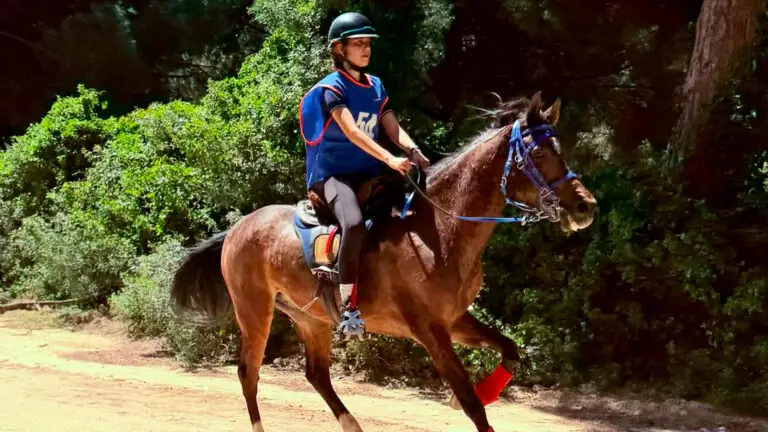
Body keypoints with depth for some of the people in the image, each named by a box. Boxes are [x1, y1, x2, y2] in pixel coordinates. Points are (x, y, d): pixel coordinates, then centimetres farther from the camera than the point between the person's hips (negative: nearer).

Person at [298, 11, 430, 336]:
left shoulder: (376, 86, 14)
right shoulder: (332, 88, -8)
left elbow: (393, 128, 5)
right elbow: (352, 132, -22)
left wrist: (413, 151, -17)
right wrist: (390, 159, -34)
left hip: (367, 174, 8)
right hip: (333, 173, -8)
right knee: (354, 223, -34)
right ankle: (348, 305, -30)